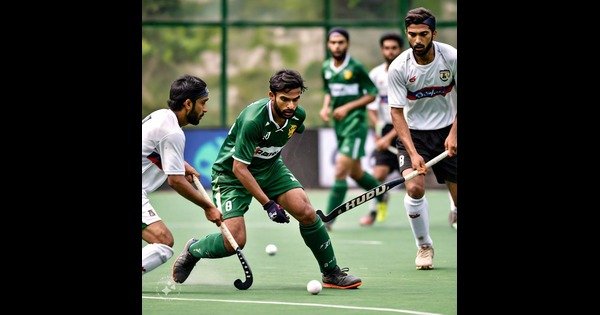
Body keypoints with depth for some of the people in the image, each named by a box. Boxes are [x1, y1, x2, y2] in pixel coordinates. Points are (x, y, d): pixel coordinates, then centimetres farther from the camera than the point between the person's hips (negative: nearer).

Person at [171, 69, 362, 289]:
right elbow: (239, 168, -29)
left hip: (270, 167, 6)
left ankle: (332, 274, -1)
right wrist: (268, 203, -30)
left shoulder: (298, 115, -13)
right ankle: (192, 251, 15)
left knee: (306, 212, -15)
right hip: (232, 172, -6)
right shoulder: (253, 120, -33)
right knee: (235, 242, -17)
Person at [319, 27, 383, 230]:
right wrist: (326, 106, 2)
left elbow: (372, 94, -8)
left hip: (355, 124, -7)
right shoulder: (326, 68, 7)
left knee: (341, 170, -14)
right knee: (355, 172, 17)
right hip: (339, 125, 7)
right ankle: (381, 194, 43)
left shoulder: (356, 67, -12)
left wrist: (347, 107, -16)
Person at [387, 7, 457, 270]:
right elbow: (397, 113, -13)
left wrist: (454, 133, -12)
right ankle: (424, 246, -1)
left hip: (447, 131, 1)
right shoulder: (398, 68, -16)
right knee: (414, 187, -20)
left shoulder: (451, 57, -13)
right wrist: (413, 153, -22)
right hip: (413, 132, -1)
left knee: (458, 195, -2)